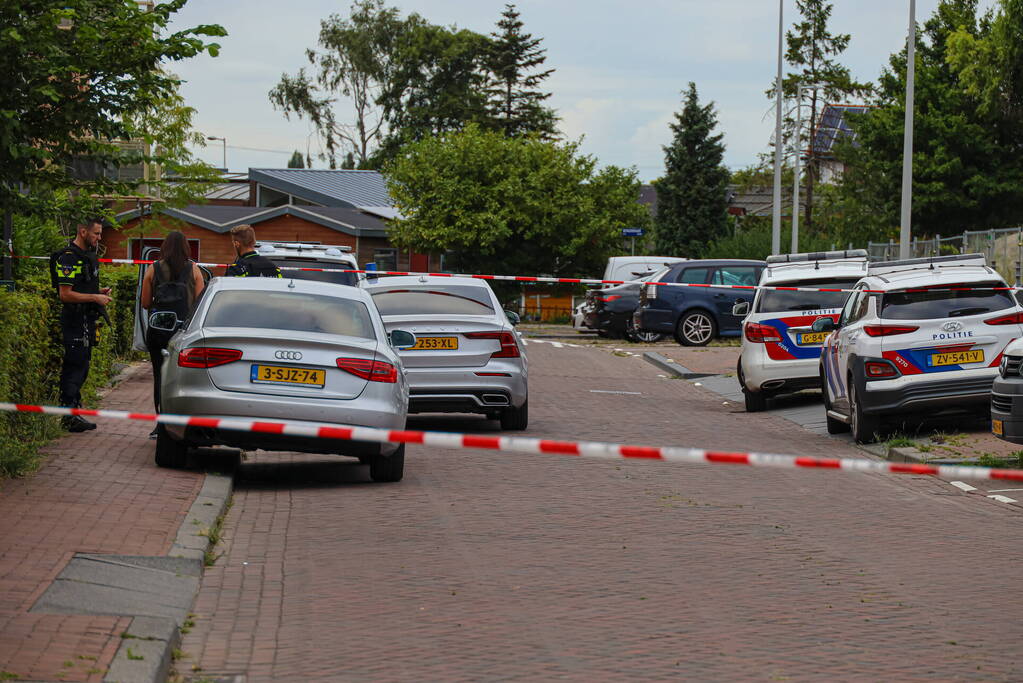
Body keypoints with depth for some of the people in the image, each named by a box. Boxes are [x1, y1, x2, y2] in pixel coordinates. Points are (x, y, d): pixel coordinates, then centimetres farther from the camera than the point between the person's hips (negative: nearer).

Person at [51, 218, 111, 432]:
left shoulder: (88, 256, 16)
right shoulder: (68, 258, -15)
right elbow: (65, 294, -20)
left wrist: (100, 291, 10)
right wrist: (95, 297, -18)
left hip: (88, 318, 10)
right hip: (75, 320, -10)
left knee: (81, 366, 12)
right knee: (75, 366, -9)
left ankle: (73, 413, 18)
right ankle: (70, 416, -7)